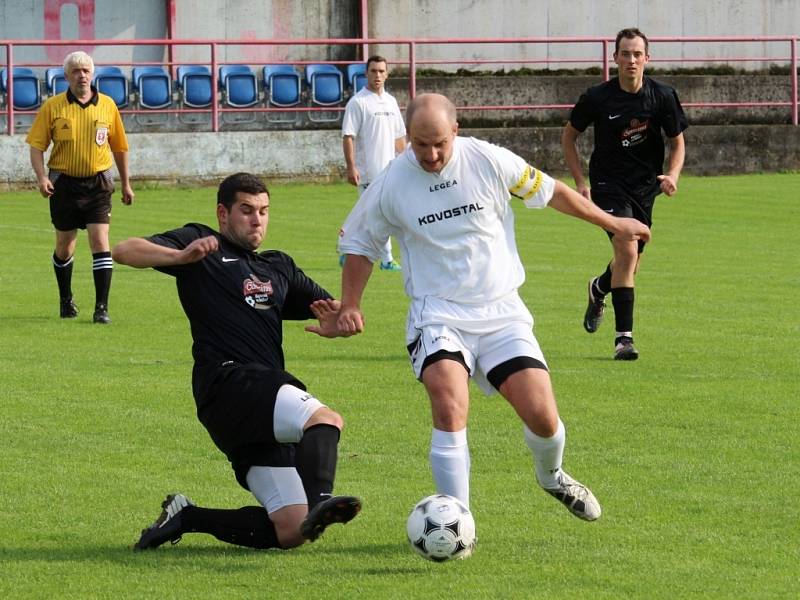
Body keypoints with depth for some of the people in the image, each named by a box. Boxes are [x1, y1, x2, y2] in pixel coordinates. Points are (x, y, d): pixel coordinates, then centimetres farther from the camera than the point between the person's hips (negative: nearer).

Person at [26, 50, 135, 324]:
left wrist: (126, 184, 15)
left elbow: (119, 147, 12)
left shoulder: (107, 105, 3)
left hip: (98, 182, 0)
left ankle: (102, 308, -12)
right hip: (64, 183, 0)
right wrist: (41, 176, -16)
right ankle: (66, 300, 31)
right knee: (65, 245, 10)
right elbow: (36, 145, -1)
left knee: (100, 240, -12)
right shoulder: (53, 106, -2)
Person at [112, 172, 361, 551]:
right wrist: (181, 256, -20)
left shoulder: (279, 267, 30)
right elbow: (124, 251, -2)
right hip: (228, 384, -7)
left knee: (290, 532, -5)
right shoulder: (202, 243, 12)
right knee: (324, 419, -33)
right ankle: (319, 502, -55)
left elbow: (337, 313, 26)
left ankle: (186, 517, 8)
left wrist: (336, 321, -1)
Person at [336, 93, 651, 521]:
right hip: (438, 316, -1)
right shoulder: (390, 184, -6)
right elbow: (360, 245, 11)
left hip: (502, 312, 1)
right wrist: (350, 306, 1)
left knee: (542, 417, -8)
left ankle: (551, 477, 29)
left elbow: (551, 192, 9)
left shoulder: (489, 161, -5)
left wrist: (613, 224, 17)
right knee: (450, 408, -27)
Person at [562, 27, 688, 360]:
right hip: (608, 183, -4)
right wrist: (580, 182, -4)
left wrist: (672, 176, -12)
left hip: (645, 186, 4)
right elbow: (568, 136, 4)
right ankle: (623, 337, -18)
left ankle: (599, 289, 51)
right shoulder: (598, 98, -10)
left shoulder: (663, 96, -5)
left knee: (631, 264, 14)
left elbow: (677, 142, 6)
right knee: (627, 251, -22)